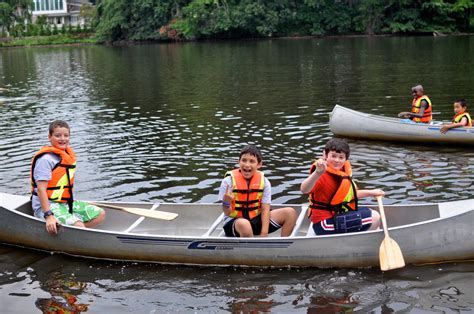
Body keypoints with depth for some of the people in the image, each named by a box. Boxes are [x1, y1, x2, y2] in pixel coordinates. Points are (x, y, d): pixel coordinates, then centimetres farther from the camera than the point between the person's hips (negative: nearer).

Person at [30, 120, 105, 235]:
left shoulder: (69, 155, 11)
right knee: (78, 225, -31)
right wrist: (48, 216, -29)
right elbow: (41, 189, -22)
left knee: (100, 214, 2)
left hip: (66, 203, 10)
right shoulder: (45, 159, -16)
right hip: (47, 205, -10)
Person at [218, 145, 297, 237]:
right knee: (244, 224, -41)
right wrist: (226, 202, -36)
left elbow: (265, 210, -7)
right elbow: (228, 213, -12)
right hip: (233, 221, -4)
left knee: (290, 213, -10)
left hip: (256, 220, 4)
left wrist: (264, 233, -20)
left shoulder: (263, 181, -4)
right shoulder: (229, 181, -13)